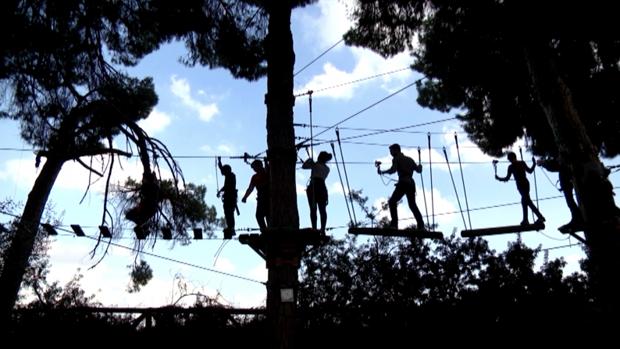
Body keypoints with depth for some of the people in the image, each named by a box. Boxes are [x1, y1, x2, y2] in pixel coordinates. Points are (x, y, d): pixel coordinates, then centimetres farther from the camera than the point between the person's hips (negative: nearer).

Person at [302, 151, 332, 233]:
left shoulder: (315, 164, 3)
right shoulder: (327, 169, 17)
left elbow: (304, 166, 9)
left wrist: (310, 159, 26)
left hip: (313, 187, -4)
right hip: (322, 188, 4)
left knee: (313, 209, -6)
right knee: (322, 210, 1)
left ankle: (314, 229, -14)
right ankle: (323, 229, -7)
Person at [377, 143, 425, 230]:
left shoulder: (396, 158, 4)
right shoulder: (409, 159, 22)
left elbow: (393, 170, -13)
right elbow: (418, 170, 22)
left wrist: (381, 172, -6)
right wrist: (420, 166, 44)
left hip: (403, 183, -7)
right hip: (411, 183, 7)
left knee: (392, 201, -2)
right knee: (412, 204, 16)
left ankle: (394, 223, -15)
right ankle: (421, 225, 9)